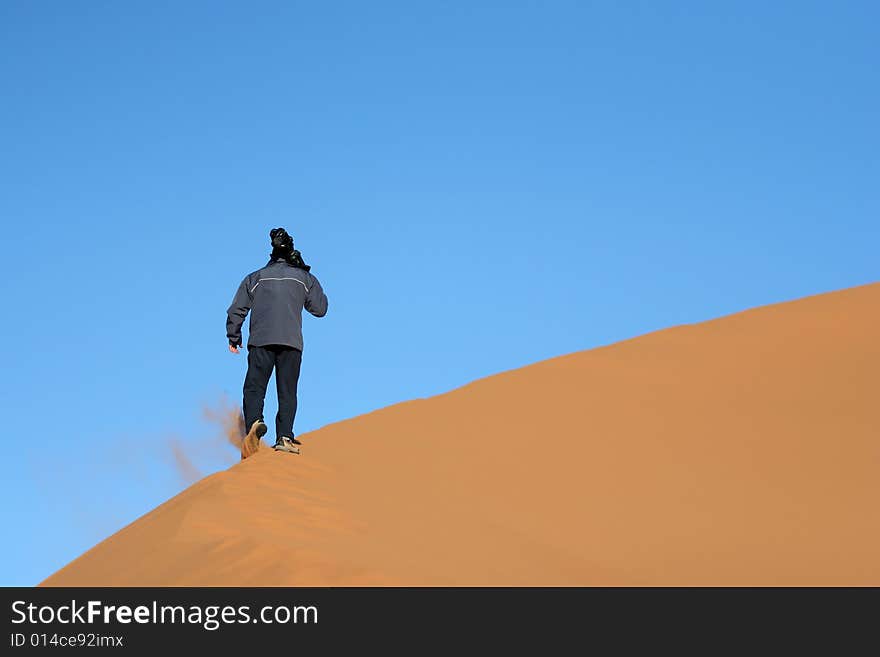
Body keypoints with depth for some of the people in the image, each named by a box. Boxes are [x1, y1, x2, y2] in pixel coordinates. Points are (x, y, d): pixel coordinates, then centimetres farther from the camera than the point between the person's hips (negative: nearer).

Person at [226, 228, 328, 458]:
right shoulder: (304, 278, 13)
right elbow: (320, 309, 17)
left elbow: (236, 310, 10)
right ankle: (285, 437, -8)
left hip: (261, 341, 0)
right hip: (292, 342, 0)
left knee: (254, 388, 0)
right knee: (287, 392, 4)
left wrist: (233, 338, 22)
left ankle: (254, 423, -27)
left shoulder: (255, 278, 15)